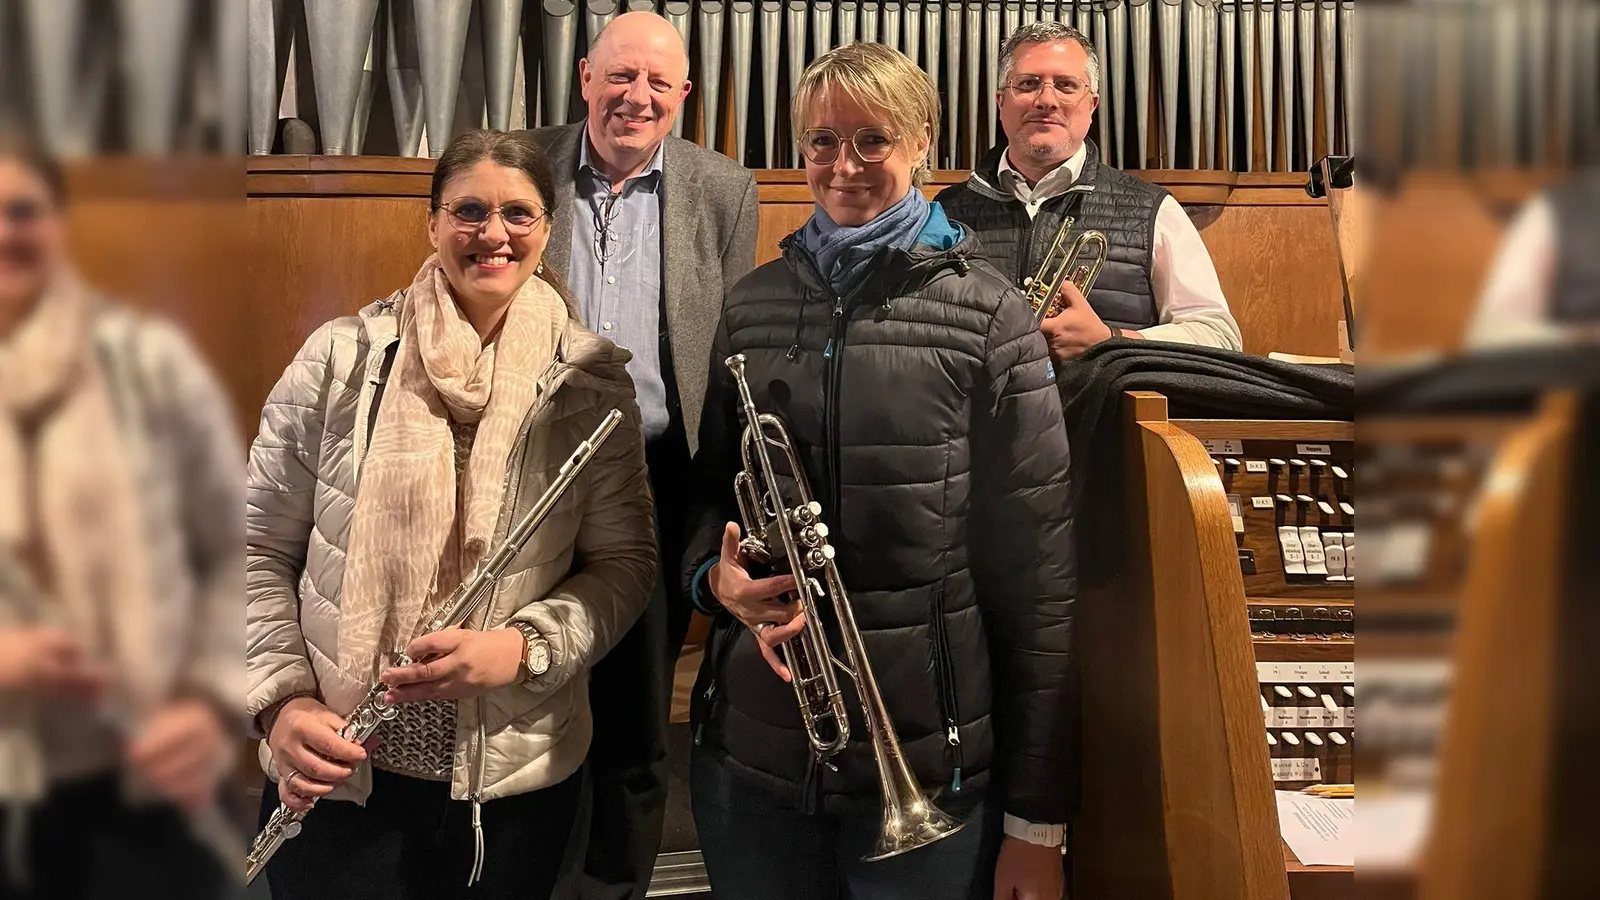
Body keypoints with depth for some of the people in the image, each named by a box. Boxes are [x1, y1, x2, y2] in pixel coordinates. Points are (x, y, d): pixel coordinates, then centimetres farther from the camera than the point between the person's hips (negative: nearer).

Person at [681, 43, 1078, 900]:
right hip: (750, 748, 4)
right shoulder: (751, 304, 5)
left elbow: (1036, 573, -7)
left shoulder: (988, 316, -6)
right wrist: (717, 575, -8)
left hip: (930, 764, -3)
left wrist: (1037, 820, -7)